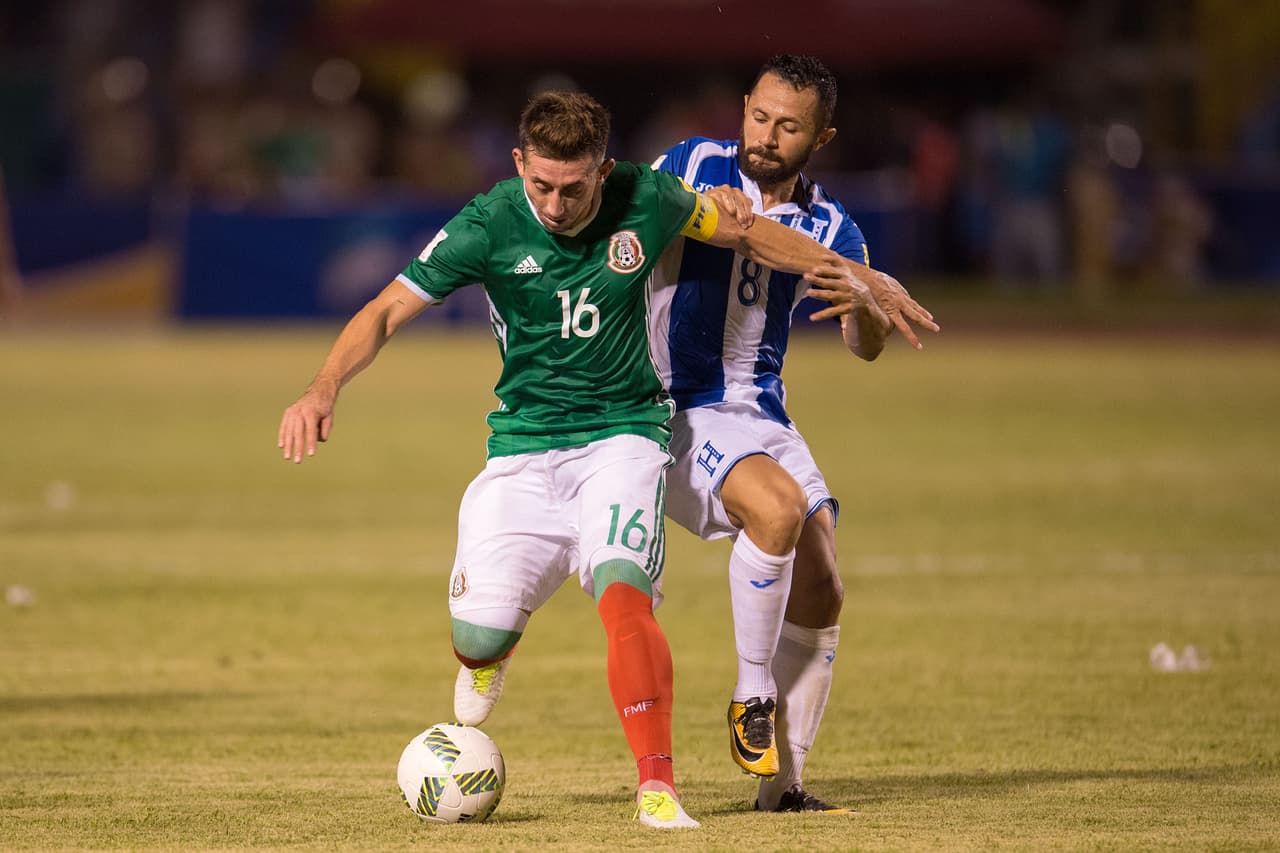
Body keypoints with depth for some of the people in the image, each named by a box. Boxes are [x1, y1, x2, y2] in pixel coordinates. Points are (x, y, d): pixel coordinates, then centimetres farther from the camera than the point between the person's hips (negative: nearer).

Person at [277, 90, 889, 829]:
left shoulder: (643, 201, -9)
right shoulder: (489, 226, -13)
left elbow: (741, 233, 10)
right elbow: (388, 311, -13)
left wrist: (837, 271, 2)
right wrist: (325, 390, -29)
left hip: (621, 431, -1)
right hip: (523, 448, 1)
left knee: (623, 594, -26)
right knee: (477, 639, -7)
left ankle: (657, 785, -20)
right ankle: (495, 651, 33)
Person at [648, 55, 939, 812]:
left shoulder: (828, 227, 6)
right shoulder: (697, 167, -2)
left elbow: (867, 344, -1)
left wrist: (870, 301, -25)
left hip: (763, 415, 5)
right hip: (676, 409, -5)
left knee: (820, 598, -3)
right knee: (778, 506, -31)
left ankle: (783, 781, 7)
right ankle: (752, 698, -16)